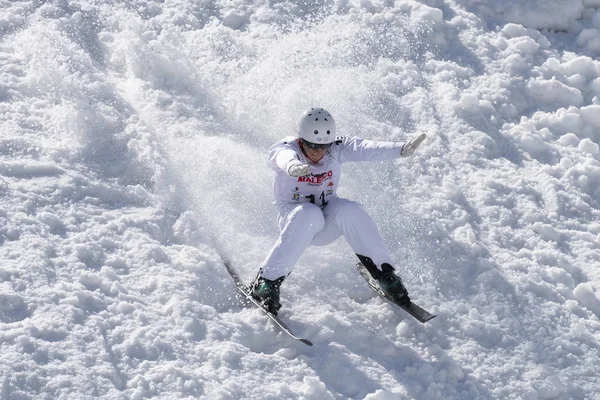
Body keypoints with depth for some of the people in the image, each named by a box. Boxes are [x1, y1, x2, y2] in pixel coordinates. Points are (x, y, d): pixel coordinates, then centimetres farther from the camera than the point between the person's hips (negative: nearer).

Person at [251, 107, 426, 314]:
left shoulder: (337, 148, -9)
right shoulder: (286, 148, -17)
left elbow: (365, 149, -27)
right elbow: (285, 156, -42)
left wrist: (402, 149, -45)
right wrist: (292, 166, -67)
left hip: (327, 223, 3)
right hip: (293, 217, -2)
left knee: (349, 211, -29)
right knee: (309, 215, -36)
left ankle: (384, 273, -17)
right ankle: (265, 282, -32)